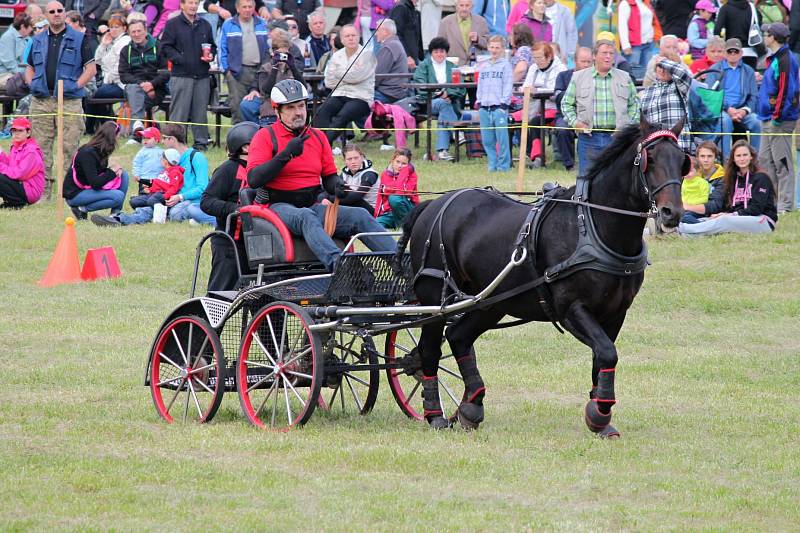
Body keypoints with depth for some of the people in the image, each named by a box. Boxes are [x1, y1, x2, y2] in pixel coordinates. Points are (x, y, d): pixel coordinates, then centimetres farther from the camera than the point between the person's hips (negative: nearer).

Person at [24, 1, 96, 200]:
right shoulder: (38, 41, 16)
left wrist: (76, 85, -9)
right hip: (41, 101, 4)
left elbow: (91, 68, 2)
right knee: (42, 147, 4)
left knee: (69, 147, -5)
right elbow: (29, 68, 24)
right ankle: (44, 190, 10)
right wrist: (31, 84, 4)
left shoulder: (79, 39, 4)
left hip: (69, 101, -4)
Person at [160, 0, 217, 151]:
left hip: (202, 76, 4)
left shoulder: (205, 25, 15)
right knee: (179, 111, -4)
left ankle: (201, 141, 14)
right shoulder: (173, 24, 1)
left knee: (201, 111, 7)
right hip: (181, 75, -4)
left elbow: (212, 46, 24)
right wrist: (180, 59, -13)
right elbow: (166, 47, -4)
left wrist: (210, 56, 3)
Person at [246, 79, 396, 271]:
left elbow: (329, 178, 18)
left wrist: (337, 186, -7)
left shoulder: (318, 137, 16)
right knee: (306, 217, -38)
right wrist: (286, 154, -18)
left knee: (360, 215, -16)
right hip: (278, 207, -6)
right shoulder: (265, 136, 0)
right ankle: (336, 263, -63)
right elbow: (253, 179, -12)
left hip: (312, 206, 6)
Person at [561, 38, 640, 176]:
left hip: (617, 137, 1)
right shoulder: (579, 77, 8)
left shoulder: (625, 78, 11)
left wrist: (631, 125, 1)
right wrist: (575, 122, -4)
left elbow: (634, 104, 15)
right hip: (588, 138, -1)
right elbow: (566, 103, 11)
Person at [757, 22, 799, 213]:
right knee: (764, 159, 13)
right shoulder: (774, 59, 15)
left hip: (780, 120, -10)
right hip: (769, 118, 10)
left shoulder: (785, 60, -16)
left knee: (781, 162, -6)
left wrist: (778, 116, -21)